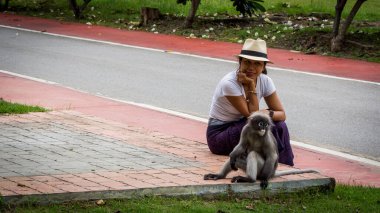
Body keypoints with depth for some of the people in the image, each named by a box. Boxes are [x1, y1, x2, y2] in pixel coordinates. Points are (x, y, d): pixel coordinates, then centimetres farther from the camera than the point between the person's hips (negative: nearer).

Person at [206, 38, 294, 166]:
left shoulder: (265, 81, -6)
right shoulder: (229, 83, -24)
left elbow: (282, 114, -8)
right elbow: (252, 115, -23)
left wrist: (268, 113, -29)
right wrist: (251, 86, -25)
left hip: (240, 129, 6)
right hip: (218, 135, -6)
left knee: (279, 126, -19)